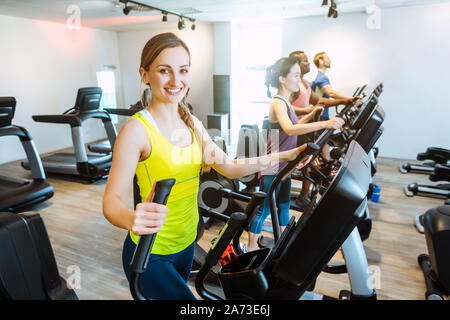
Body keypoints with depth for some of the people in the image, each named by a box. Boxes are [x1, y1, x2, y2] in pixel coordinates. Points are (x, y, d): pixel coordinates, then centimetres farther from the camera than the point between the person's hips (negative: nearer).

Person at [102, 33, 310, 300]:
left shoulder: (192, 124, 1)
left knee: (176, 292, 25)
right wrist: (132, 219, -47)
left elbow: (229, 167, 3)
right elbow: (113, 200, -25)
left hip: (186, 244, 7)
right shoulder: (137, 130, -20)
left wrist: (281, 157, -5)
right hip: (149, 255, -6)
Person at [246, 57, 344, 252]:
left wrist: (311, 116, 13)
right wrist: (324, 124, -45)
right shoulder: (278, 103, -19)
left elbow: (295, 126, 24)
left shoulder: (285, 102, 11)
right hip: (272, 168, -10)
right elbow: (289, 129, -39)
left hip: (283, 166, 10)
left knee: (284, 205, 20)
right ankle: (251, 248, 18)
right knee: (264, 209, 2)